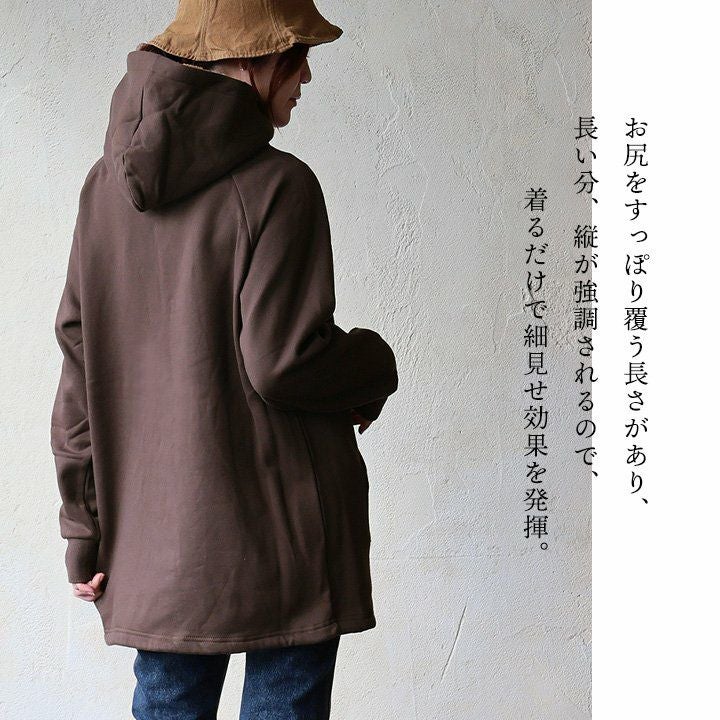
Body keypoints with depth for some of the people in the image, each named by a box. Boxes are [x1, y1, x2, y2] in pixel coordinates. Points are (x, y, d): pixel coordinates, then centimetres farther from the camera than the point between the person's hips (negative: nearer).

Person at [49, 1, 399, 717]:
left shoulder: (107, 185, 4)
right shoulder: (275, 187, -15)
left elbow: (80, 364, 5)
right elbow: (286, 362, -19)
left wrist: (85, 528, 11)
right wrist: (373, 366, 3)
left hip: (152, 542, 6)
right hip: (279, 537, -6)